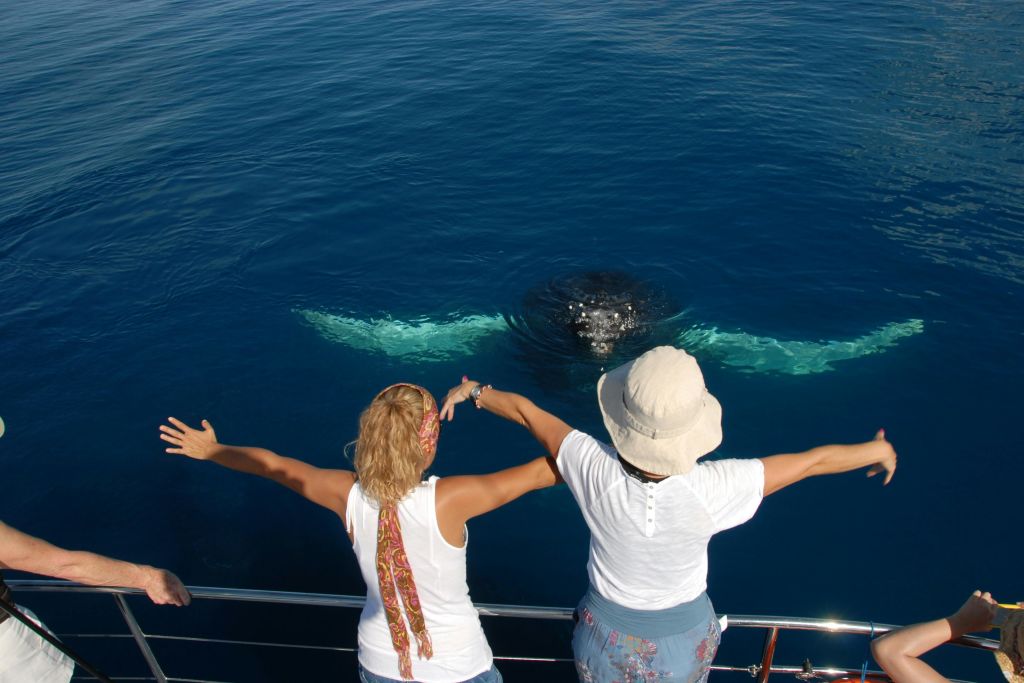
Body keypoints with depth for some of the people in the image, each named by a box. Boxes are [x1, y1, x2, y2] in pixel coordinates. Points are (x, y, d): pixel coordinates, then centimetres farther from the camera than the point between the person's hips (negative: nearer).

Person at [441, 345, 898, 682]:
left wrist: (474, 391, 3)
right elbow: (813, 461, -17)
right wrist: (876, 450, 2)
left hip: (608, 635, 0)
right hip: (684, 639, 0)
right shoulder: (714, 488, -34)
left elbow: (526, 412, -14)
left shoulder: (595, 469, -32)